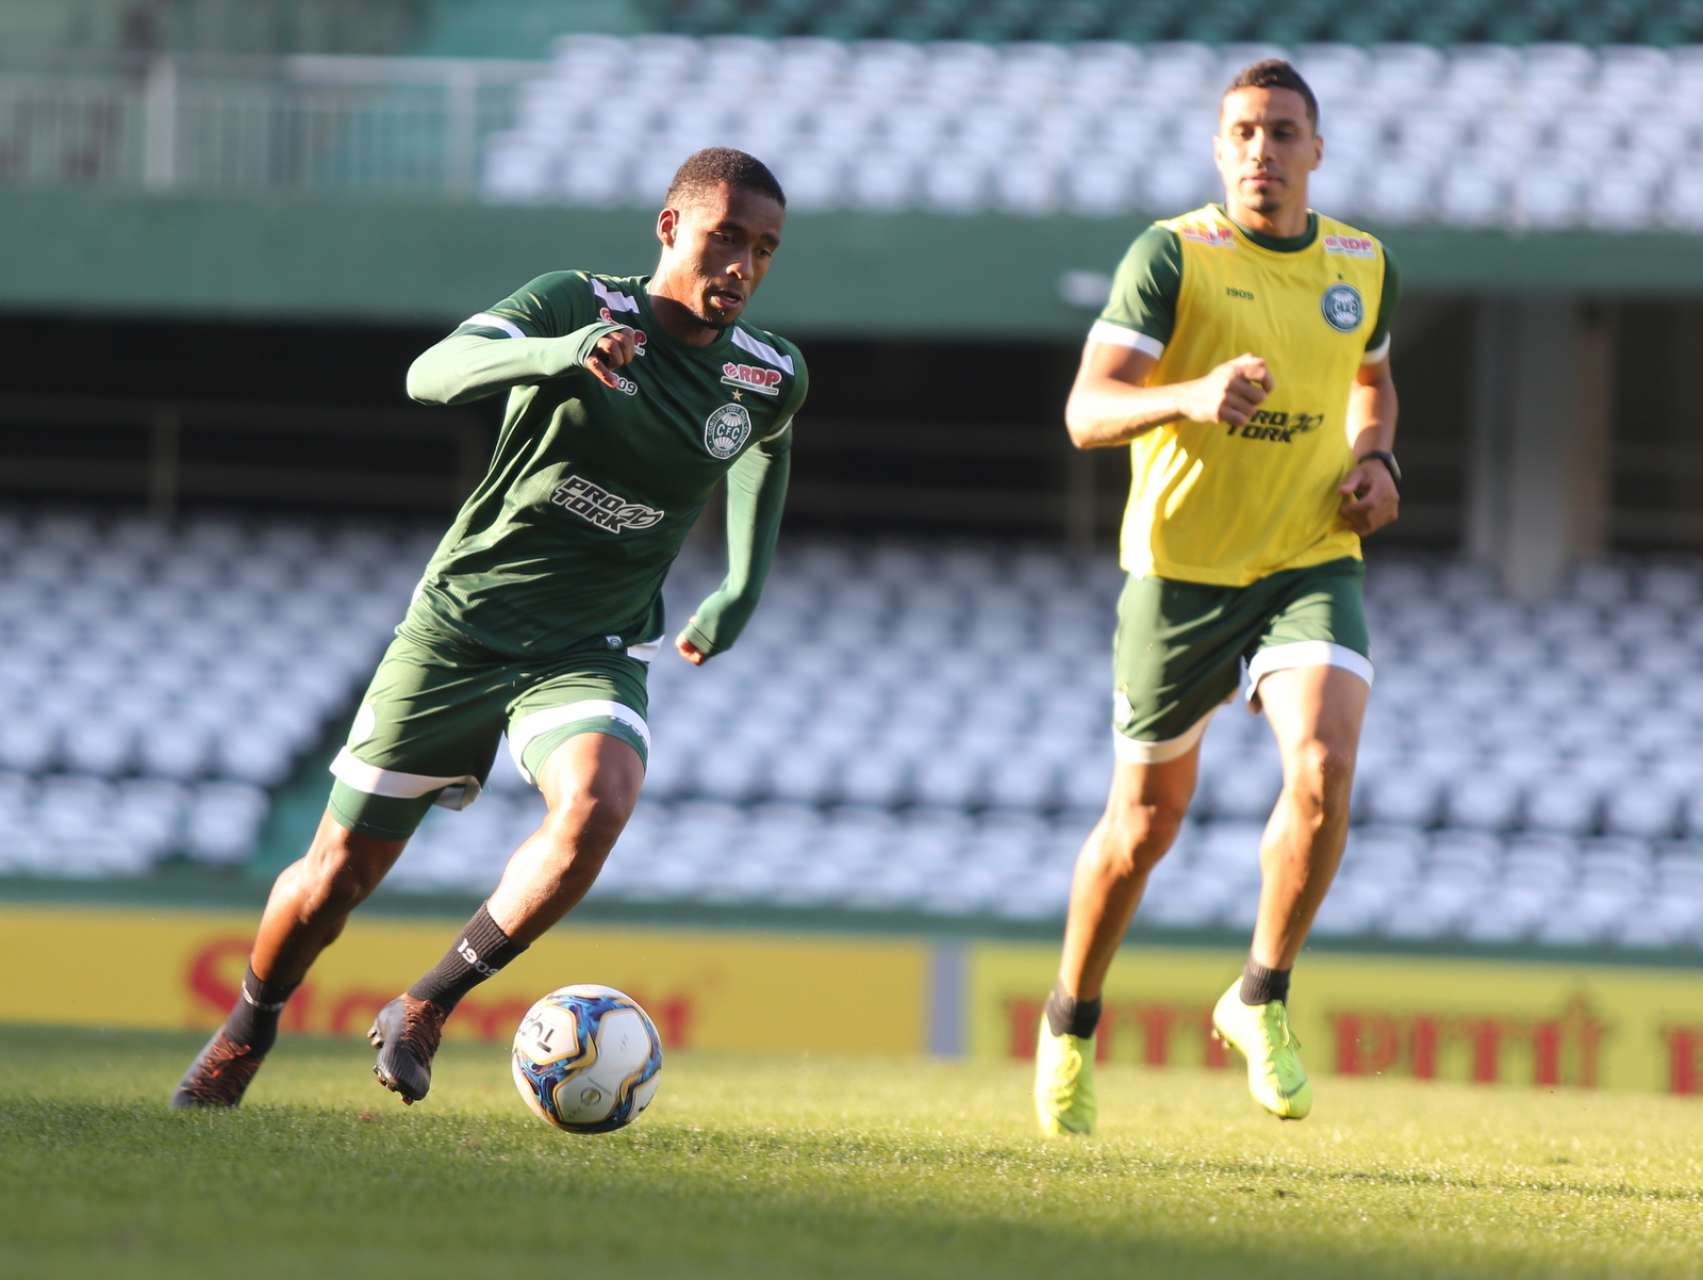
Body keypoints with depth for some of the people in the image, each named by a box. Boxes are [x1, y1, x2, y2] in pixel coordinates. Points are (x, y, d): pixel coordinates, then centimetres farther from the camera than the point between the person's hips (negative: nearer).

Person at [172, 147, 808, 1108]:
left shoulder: (769, 379, -1)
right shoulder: (579, 307, -13)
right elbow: (433, 375, -29)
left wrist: (745, 586, 20)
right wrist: (555, 353, -46)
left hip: (592, 655, 2)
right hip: (461, 625, -2)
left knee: (599, 804, -31)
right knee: (341, 873, 4)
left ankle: (429, 1007, -13)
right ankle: (249, 1027, 35)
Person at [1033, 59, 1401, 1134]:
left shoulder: (1363, 268, 4)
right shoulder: (1172, 255, -10)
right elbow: (1086, 411, -19)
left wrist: (1376, 460, 5)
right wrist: (1190, 398, -38)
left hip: (1313, 565, 2)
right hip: (1181, 570, -2)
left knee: (1324, 773, -22)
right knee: (1148, 820, 8)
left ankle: (1262, 1002, -2)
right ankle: (1071, 1026, 32)